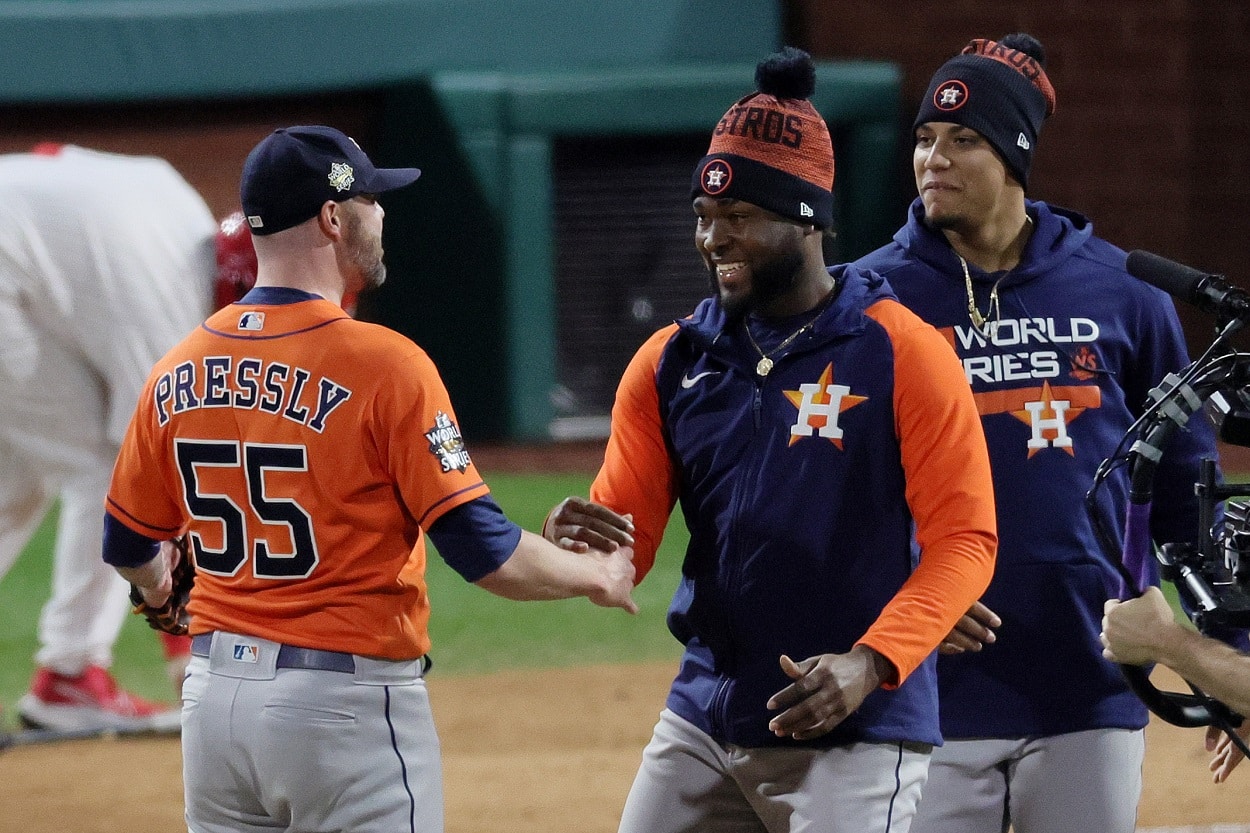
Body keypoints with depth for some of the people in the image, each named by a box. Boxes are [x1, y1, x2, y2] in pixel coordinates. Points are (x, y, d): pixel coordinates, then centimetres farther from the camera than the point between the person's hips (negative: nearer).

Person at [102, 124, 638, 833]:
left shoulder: (180, 370, 4)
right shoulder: (382, 363, -13)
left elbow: (128, 548, 16)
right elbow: (484, 552, -15)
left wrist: (160, 588, 40)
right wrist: (595, 575, 3)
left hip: (213, 695, 6)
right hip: (348, 704, -6)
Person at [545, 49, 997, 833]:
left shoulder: (904, 354, -8)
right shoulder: (672, 361, 8)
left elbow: (964, 542, -12)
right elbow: (624, 545, 7)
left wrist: (869, 664, -25)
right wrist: (582, 538, -18)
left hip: (855, 737, -6)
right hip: (702, 724, 6)